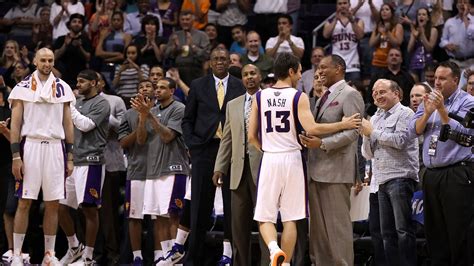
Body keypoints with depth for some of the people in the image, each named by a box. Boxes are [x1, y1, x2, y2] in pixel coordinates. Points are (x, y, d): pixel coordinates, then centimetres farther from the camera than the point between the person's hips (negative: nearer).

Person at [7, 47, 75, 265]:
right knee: (24, 202, -3)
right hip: (30, 145, -3)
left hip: (55, 147, 3)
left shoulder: (62, 88, 10)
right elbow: (15, 124, -1)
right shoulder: (23, 87, 2)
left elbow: (68, 124, 12)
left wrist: (70, 157, 7)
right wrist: (15, 156, -9)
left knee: (53, 204, 3)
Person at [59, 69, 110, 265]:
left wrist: (69, 107, -10)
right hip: (72, 161, 8)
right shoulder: (78, 102, 18)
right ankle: (74, 247, 22)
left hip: (91, 162, -8)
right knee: (61, 206, 7)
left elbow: (85, 125, -16)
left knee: (89, 208, -6)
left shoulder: (101, 104, -5)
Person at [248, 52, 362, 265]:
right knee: (290, 219, 8)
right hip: (292, 159, -1)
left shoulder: (260, 97, 4)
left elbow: (252, 137, 5)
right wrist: (343, 125, -9)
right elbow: (311, 129, -18)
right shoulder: (299, 97, -6)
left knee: (265, 217, 6)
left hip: (269, 160, 2)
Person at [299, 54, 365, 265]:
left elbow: (353, 131, -15)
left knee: (337, 224, -7)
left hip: (336, 169, -9)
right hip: (317, 169, 9)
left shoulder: (350, 95, -6)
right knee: (317, 224, 8)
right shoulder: (323, 98, 21)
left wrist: (322, 143, -22)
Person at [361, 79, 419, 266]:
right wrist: (366, 135, 2)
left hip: (400, 178, -8)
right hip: (381, 180, 8)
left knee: (403, 230, -11)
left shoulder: (405, 113, 0)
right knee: (387, 232, 7)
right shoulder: (375, 118, 20)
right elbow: (368, 154, 21)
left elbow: (400, 140, -15)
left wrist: (372, 132, -5)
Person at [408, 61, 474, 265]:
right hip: (432, 174, 6)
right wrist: (427, 113, -10)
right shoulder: (429, 100, 15)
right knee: (434, 230, 9)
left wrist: (442, 110, -16)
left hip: (457, 174, -6)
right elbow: (414, 130, 7)